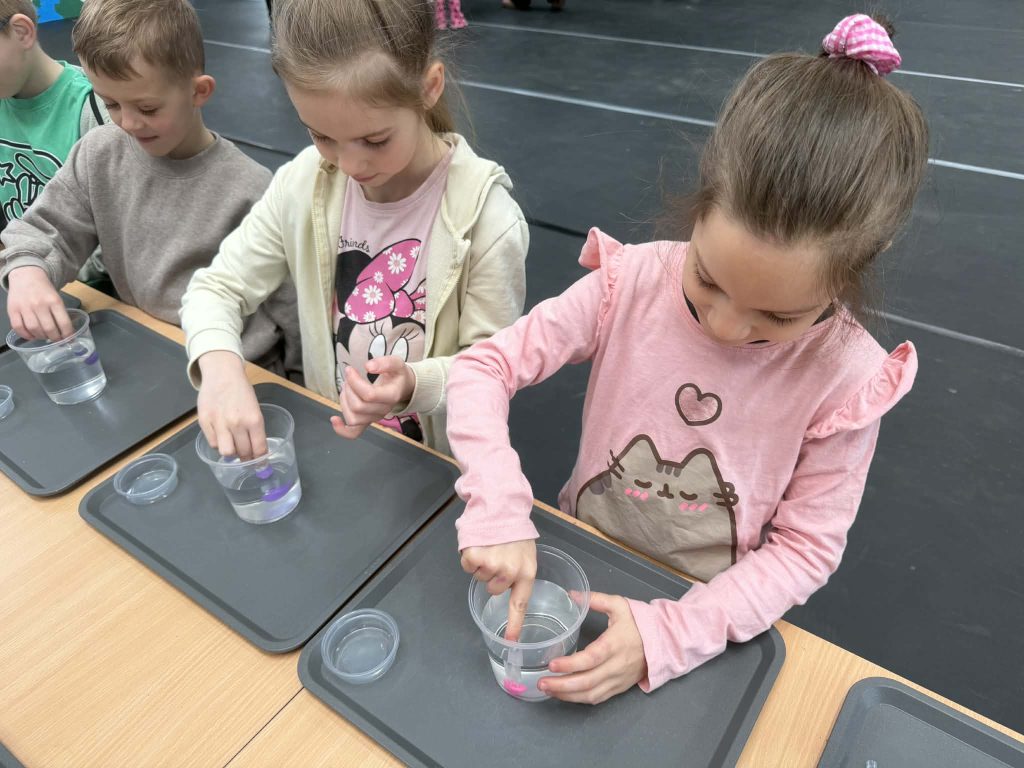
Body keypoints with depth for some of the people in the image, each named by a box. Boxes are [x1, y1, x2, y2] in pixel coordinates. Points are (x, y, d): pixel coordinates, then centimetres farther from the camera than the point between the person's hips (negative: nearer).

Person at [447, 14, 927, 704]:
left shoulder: (844, 378, -18)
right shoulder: (631, 285, -18)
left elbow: (804, 548, -12)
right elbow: (483, 368, -15)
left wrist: (667, 635, -23)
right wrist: (499, 508, -29)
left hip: (712, 624, -1)